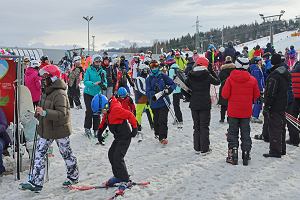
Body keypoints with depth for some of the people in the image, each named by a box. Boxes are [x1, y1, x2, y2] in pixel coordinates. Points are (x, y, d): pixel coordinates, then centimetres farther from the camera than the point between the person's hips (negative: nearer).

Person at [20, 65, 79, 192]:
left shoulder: (60, 94, -21)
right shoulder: (48, 91, 9)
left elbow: (61, 113, -29)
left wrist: (44, 113, -37)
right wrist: (39, 113, 6)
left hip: (60, 130, -8)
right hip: (46, 130, 9)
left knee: (66, 154, 10)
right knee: (39, 154, 3)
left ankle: (73, 176, 31)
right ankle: (36, 182, 8)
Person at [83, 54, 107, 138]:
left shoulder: (102, 72, 4)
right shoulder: (89, 70, -7)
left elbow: (105, 83, 1)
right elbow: (85, 82, -16)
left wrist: (103, 85, -22)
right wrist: (94, 83, -32)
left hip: (97, 94, 3)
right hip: (88, 94, -3)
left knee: (97, 112, 3)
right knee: (89, 111, -7)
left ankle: (96, 130, 13)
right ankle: (87, 128, 7)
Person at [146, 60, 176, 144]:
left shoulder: (163, 76, 5)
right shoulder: (148, 79, 6)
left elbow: (173, 84, 6)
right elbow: (148, 92, -4)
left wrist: (168, 90, -12)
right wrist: (155, 94, -22)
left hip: (164, 102, -1)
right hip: (154, 103, 2)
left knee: (163, 120, -10)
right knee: (156, 120, 11)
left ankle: (163, 137, -7)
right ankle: (157, 133, 35)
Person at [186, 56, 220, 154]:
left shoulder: (190, 75, -1)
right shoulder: (207, 75, -11)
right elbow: (217, 82, 3)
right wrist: (211, 70, 7)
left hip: (194, 104, 3)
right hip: (205, 105, -3)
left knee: (196, 126, 14)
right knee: (204, 127, 5)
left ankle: (197, 148, 18)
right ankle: (204, 149, 8)